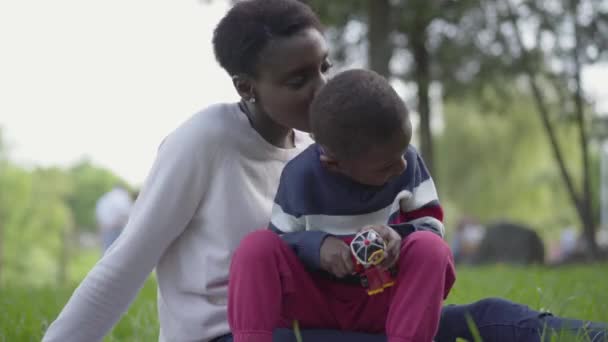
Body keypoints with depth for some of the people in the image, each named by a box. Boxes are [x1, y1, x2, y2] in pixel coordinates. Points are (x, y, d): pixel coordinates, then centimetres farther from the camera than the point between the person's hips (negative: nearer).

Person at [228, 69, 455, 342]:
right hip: (314, 302, -1)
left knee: (431, 248, -27)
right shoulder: (301, 176, -13)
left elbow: (432, 223, -2)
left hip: (384, 302, 1)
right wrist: (316, 245, -28)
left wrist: (398, 236, -25)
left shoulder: (407, 162, -7)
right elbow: (281, 240, -6)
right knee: (257, 247, -25)